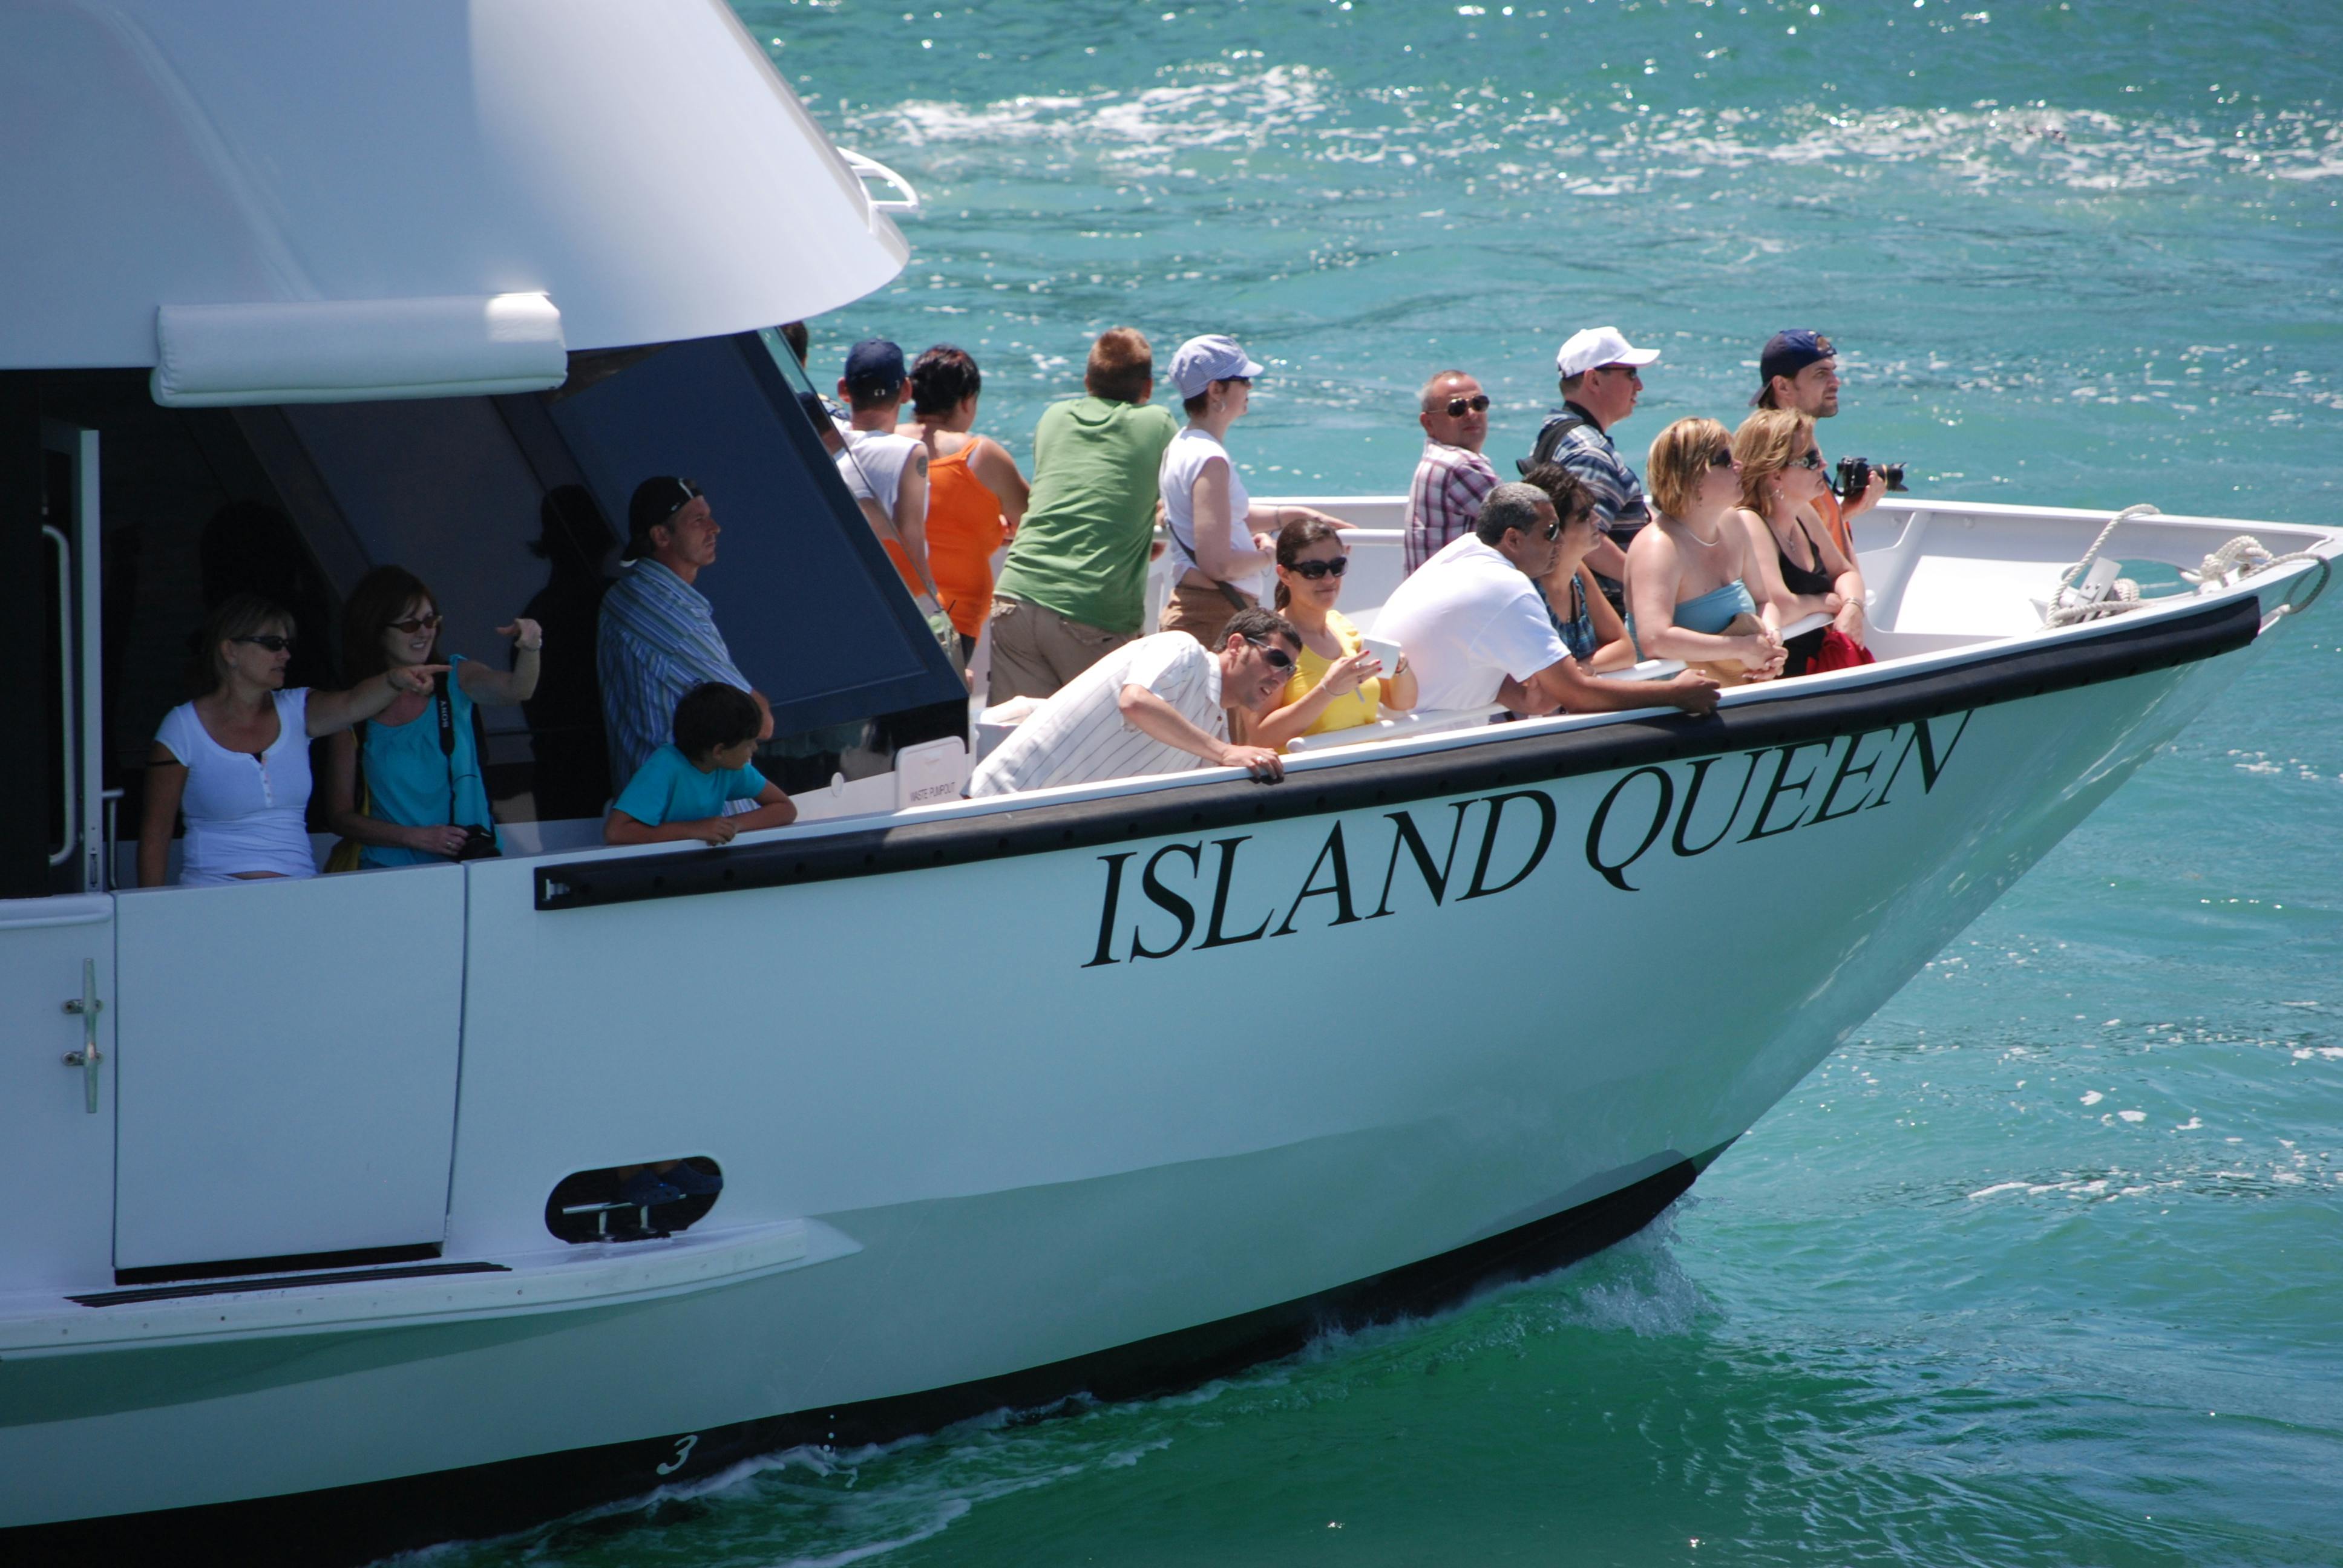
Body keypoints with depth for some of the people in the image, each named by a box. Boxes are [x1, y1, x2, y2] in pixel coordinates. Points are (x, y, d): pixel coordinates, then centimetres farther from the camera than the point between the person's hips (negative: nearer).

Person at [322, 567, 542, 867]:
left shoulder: (456, 680, 5)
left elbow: (515, 690, -15)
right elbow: (340, 815, 3)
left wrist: (530, 650, -36)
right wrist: (416, 837, -9)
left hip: (471, 865, 1)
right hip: (391, 874, 0)